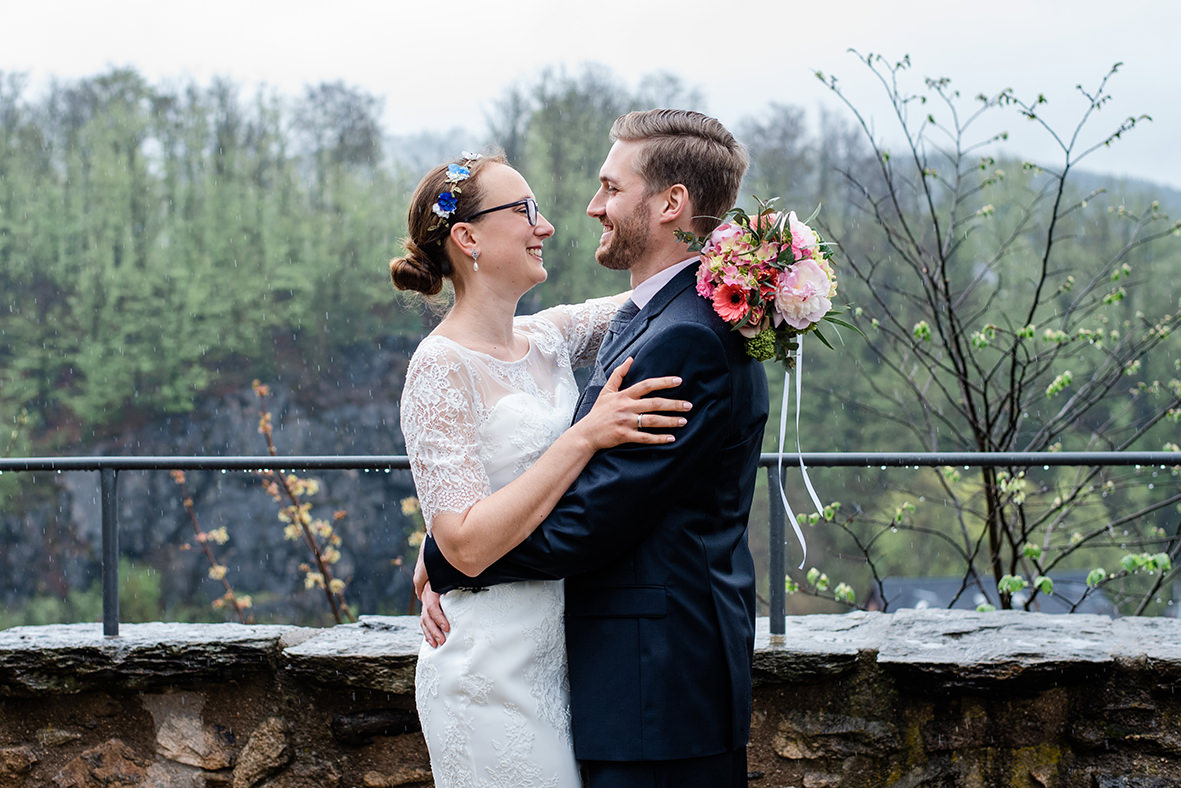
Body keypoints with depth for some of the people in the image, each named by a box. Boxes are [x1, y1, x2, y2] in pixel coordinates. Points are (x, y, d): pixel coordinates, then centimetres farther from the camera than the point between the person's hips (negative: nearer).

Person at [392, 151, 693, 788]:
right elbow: (468, 543, -21)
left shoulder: (547, 339, 7)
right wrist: (586, 437, -24)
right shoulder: (443, 368, -14)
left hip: (559, 658, 7)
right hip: (496, 678, -7)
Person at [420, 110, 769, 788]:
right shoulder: (662, 320, 14)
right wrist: (451, 566, -1)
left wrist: (444, 561, -7)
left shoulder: (687, 340, -20)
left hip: (658, 685, -10)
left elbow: (590, 522, -21)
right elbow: (574, 484, 11)